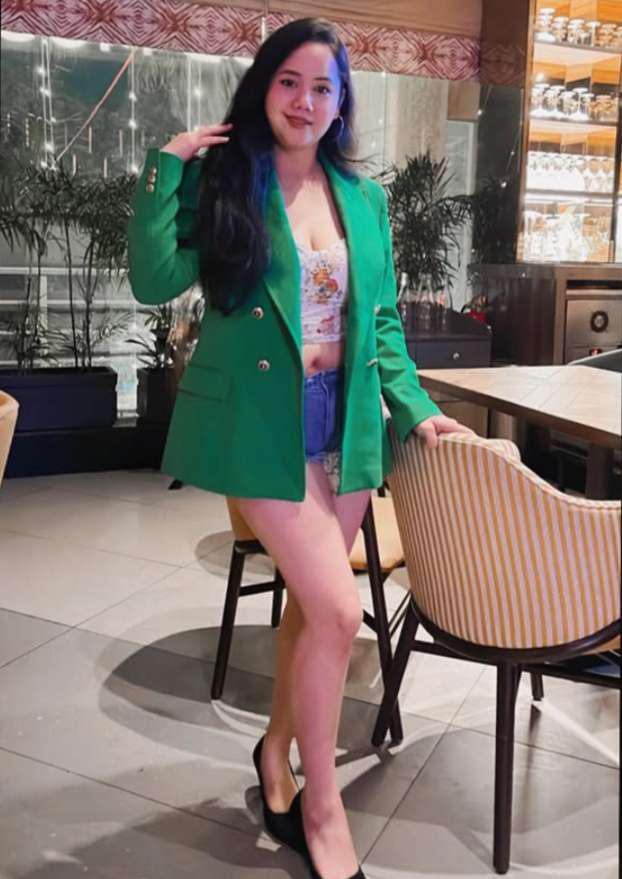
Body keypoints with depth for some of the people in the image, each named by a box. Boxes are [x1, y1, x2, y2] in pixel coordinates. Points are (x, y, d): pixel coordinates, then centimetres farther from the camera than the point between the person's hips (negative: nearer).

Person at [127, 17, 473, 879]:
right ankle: (323, 806, 13)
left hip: (345, 424, 5)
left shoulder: (365, 198, 12)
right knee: (339, 609, -11)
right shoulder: (221, 182, -1)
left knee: (313, 601, 12)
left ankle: (279, 748, 38)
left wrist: (415, 405, 5)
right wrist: (167, 166, -13)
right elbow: (155, 280, -12)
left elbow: (383, 318, 14)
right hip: (262, 425, -5)